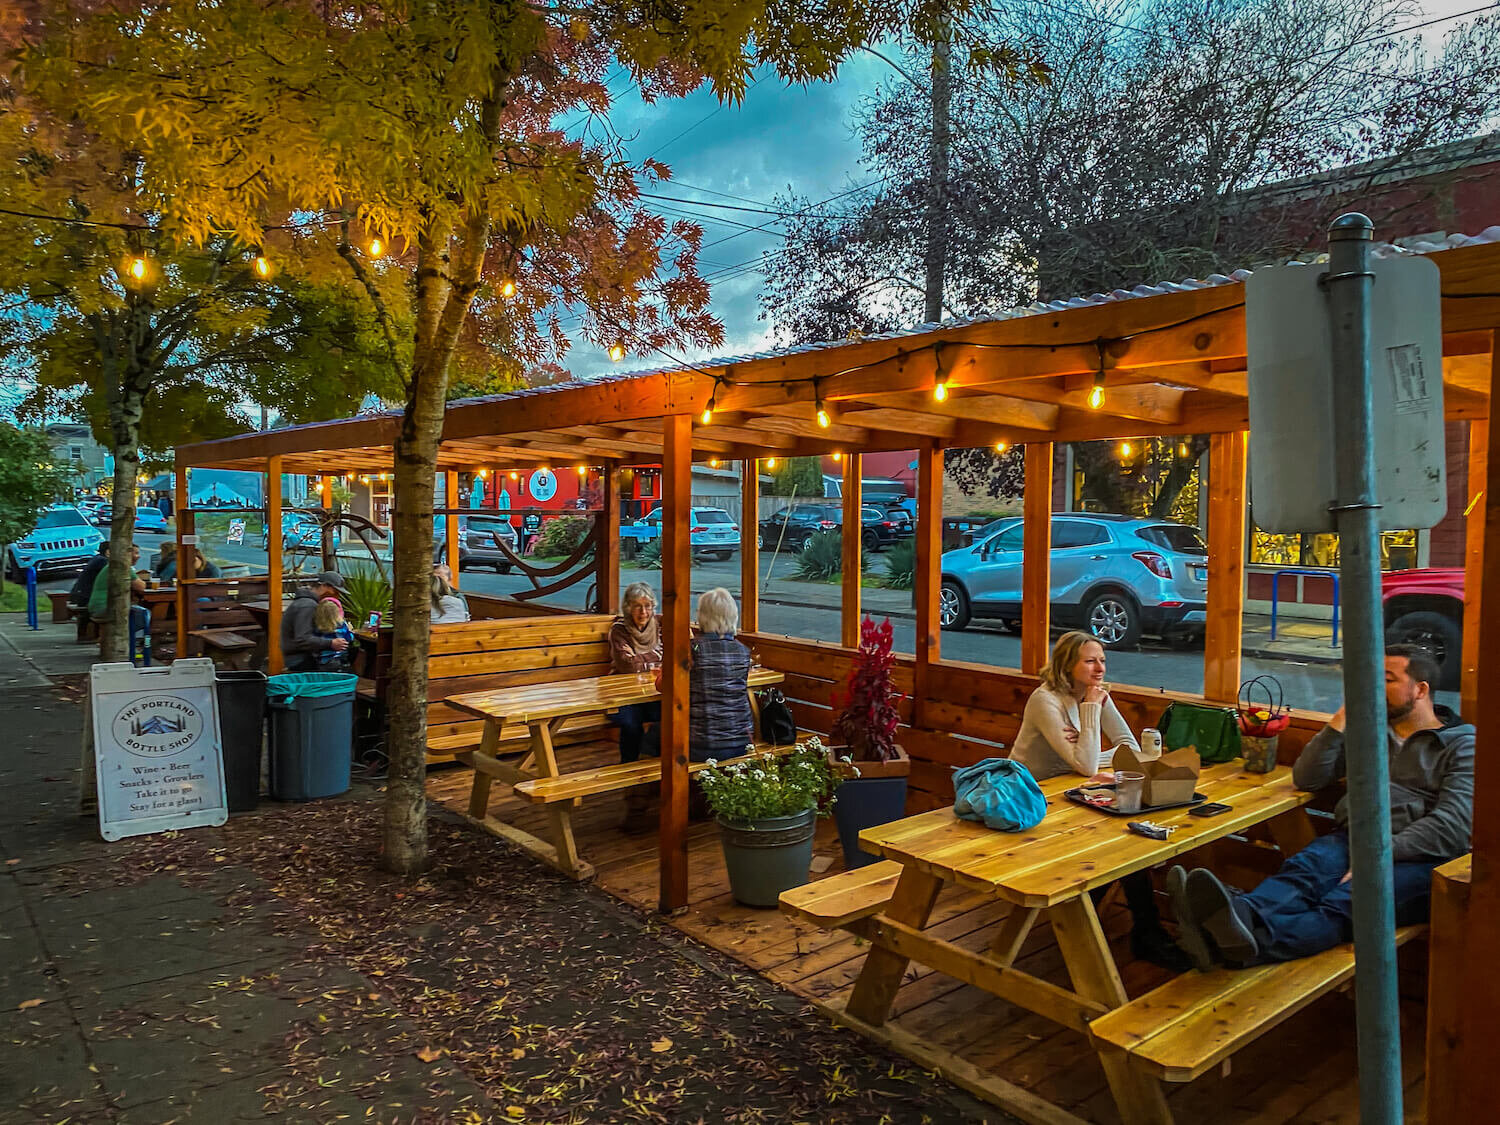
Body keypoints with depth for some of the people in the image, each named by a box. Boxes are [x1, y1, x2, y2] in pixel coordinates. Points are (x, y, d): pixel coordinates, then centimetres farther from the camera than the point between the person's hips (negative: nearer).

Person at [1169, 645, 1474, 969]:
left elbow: (1452, 825, -6)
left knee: (1348, 900, -38)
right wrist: (1342, 718, 9)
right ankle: (1238, 913, -66)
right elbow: (1306, 779, 18)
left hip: (1416, 856, -4)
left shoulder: (1462, 744, 10)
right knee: (1304, 870, -33)